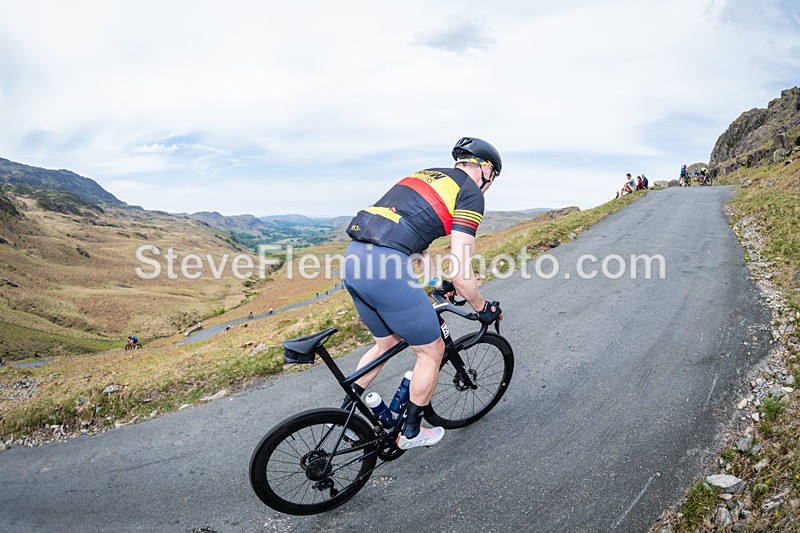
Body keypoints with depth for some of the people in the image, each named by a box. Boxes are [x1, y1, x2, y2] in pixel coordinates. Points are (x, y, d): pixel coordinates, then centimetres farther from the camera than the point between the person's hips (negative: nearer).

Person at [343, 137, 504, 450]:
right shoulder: (471, 194, 1)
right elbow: (461, 274, -5)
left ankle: (346, 413, 38)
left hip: (354, 259, 9)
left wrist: (437, 284, 43)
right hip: (385, 269, -9)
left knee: (387, 343, 29)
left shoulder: (427, 175, 26)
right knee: (431, 351, 14)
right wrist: (483, 308, 13)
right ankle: (411, 432, 32)